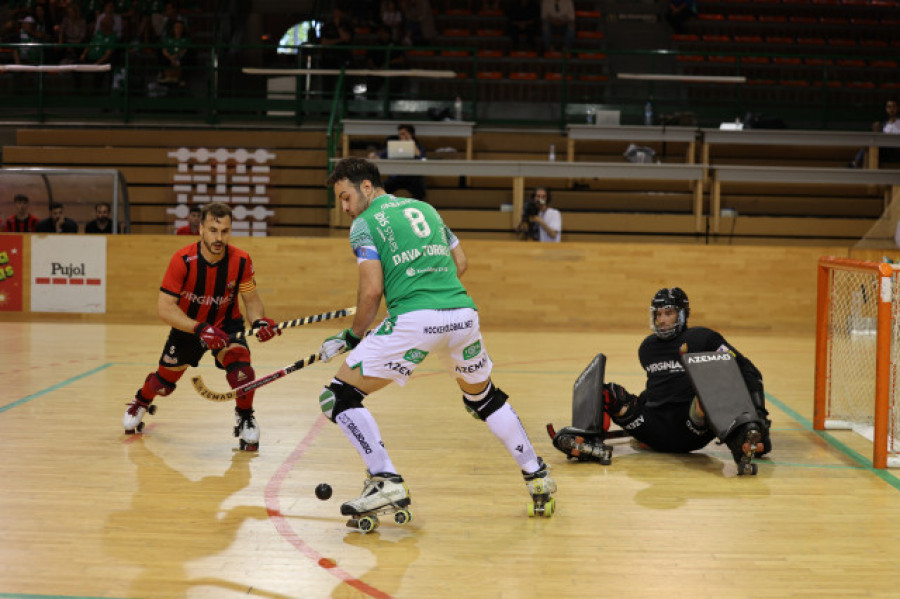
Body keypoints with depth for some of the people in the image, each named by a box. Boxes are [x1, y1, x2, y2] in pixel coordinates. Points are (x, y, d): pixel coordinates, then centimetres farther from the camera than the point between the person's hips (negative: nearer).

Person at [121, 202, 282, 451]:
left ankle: (245, 418, 4)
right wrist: (200, 329, -42)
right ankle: (141, 401, 51)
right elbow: (164, 308, -29)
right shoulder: (183, 260, -28)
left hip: (227, 325, 0)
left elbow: (251, 299, -10)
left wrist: (259, 320, -33)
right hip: (187, 326, 0)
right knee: (164, 383, 13)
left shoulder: (241, 261, -22)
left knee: (242, 372, -26)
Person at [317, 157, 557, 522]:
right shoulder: (424, 208, 24)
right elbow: (460, 262, 26)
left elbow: (372, 290, -4)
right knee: (483, 397, 30)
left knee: (339, 396, 4)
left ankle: (385, 481, -6)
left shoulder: (365, 223, 6)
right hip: (463, 312, 6)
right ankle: (537, 476, 30)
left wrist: (352, 337, 7)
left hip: (414, 321, -6)